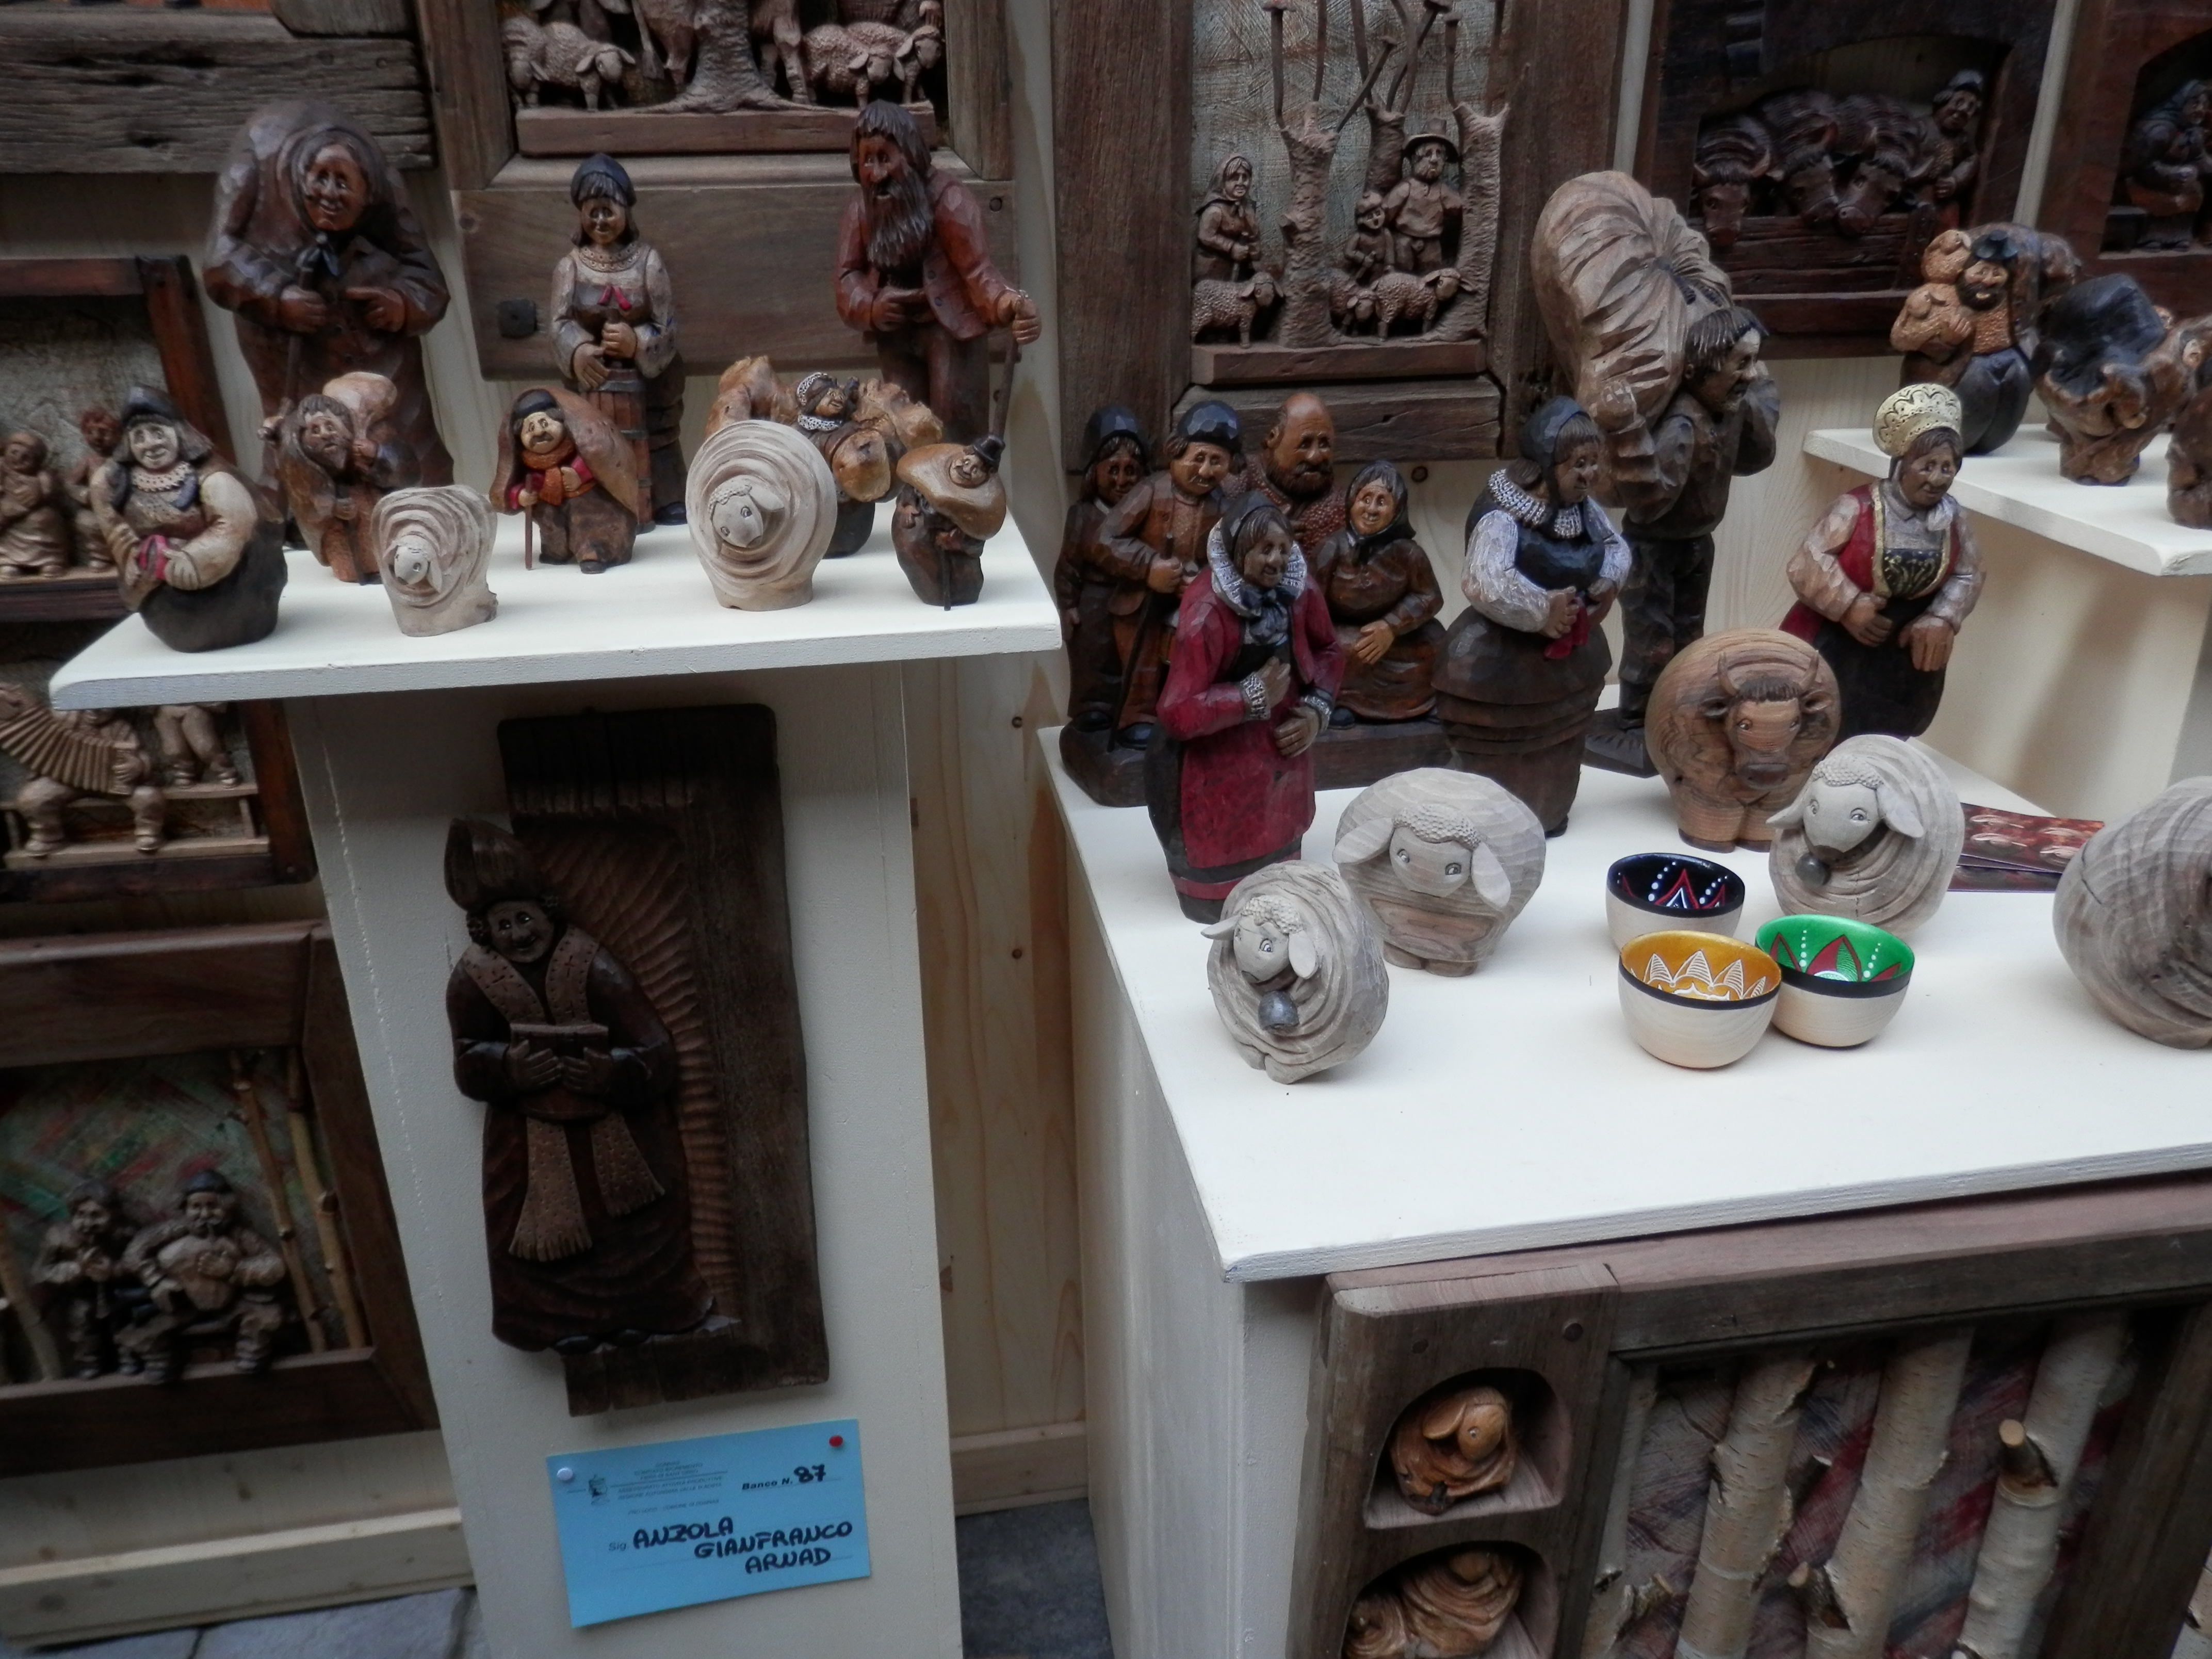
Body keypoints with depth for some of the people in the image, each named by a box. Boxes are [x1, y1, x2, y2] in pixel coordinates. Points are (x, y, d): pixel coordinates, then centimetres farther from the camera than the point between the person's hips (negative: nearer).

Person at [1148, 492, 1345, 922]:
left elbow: (1329, 650, 11)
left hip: (1282, 755, 6)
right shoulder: (1206, 612, -28)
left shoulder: (1299, 591, -10)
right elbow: (1177, 713, -31)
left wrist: (1316, 710, -5)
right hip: (1221, 769, -5)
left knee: (1279, 858, 23)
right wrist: (1253, 695, -26)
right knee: (1220, 898, 7)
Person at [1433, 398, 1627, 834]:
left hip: (1565, 656, 8)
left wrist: (1603, 586, -6)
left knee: (1555, 758, 24)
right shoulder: (1501, 517, -29)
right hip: (1502, 665, -8)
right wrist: (1542, 611, -32)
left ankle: (1548, 819, 45)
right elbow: (1488, 585, -44)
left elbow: (1618, 548, 15)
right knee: (1502, 763, 6)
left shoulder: (1585, 509, -2)